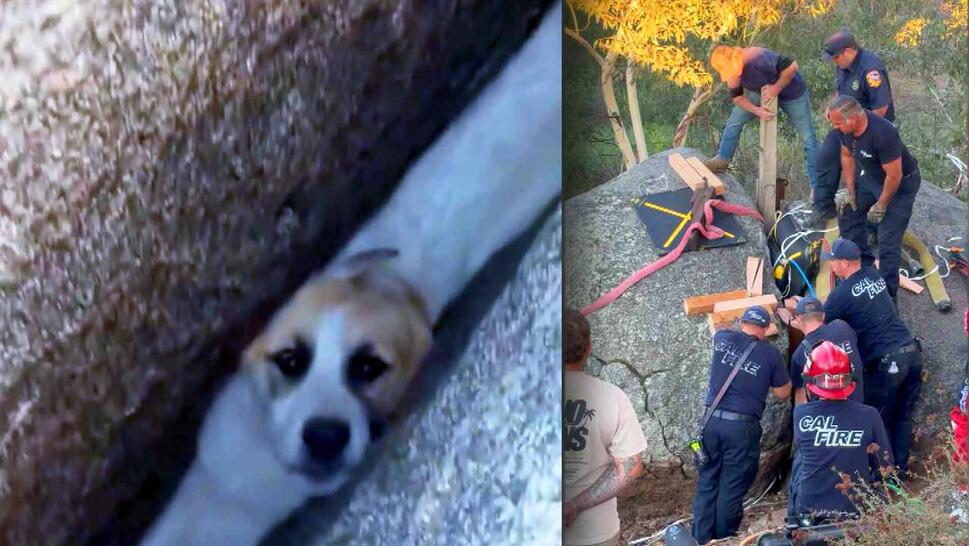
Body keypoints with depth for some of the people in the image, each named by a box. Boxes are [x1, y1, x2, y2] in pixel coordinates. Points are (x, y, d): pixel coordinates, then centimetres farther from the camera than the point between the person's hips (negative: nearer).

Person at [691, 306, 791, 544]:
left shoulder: (723, 339, 6)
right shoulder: (770, 353, 0)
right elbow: (783, 393, 11)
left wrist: (747, 333, 46)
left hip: (712, 419, 3)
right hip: (742, 426, -3)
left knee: (707, 482, 11)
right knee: (732, 486, 5)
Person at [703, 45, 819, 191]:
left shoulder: (757, 58, -40)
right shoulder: (732, 70, -17)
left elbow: (792, 66, -40)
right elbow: (737, 96, -7)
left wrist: (777, 87, -31)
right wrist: (757, 111, -23)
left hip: (792, 94, -6)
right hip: (763, 93, 6)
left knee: (808, 138, -4)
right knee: (735, 119, -1)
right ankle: (722, 160, 12)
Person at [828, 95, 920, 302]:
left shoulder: (883, 134, -39)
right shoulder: (846, 129, -16)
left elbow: (894, 175, -30)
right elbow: (847, 156, 4)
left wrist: (881, 206, -18)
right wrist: (850, 191, 4)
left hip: (900, 184, -8)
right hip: (870, 177, 8)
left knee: (888, 240, -9)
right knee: (848, 213, 16)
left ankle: (887, 295, -1)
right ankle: (863, 262, 35)